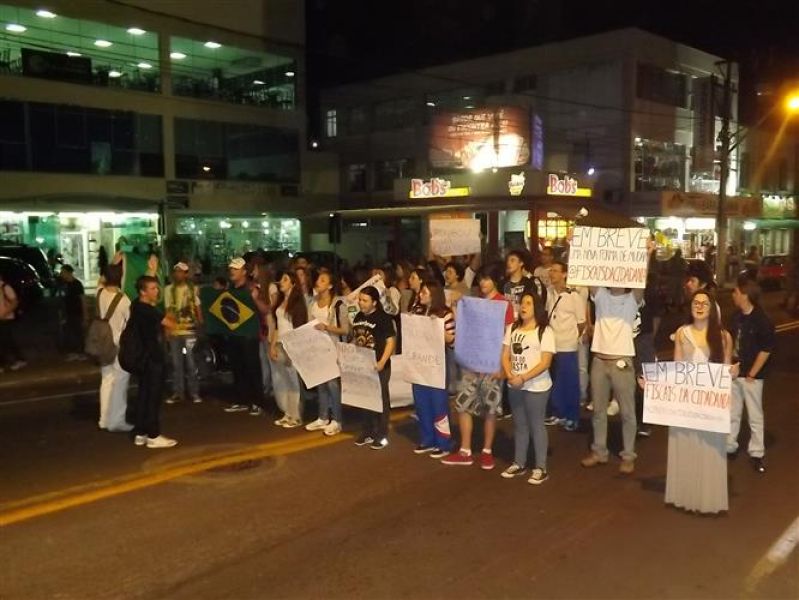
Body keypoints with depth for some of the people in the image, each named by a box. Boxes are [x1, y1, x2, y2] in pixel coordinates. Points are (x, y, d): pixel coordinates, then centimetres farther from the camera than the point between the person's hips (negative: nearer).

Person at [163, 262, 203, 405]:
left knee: (191, 362, 0)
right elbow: (167, 311, 6)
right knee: (176, 363, 7)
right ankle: (177, 392, 13)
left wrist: (201, 325, -3)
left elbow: (197, 308, 5)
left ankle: (194, 392, 7)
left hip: (189, 330, -2)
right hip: (174, 331, 2)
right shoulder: (168, 289, 4)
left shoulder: (192, 289, 2)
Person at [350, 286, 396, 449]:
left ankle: (382, 435, 12)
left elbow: (391, 341, -16)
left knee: (381, 399, 3)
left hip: (377, 366, -7)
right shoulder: (358, 317, 9)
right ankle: (368, 432, 26)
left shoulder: (383, 318, -12)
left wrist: (382, 362, -25)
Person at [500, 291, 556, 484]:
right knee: (519, 425, 14)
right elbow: (505, 355, 8)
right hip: (514, 386, 6)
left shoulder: (545, 331, -10)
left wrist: (523, 378, -20)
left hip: (536, 387, -6)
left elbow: (545, 362, -15)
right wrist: (510, 376, -10)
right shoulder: (512, 328, 8)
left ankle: (541, 468, 9)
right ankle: (519, 463, 24)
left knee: (536, 425, 1)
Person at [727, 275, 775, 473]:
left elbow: (766, 350, -13)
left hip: (751, 376, -6)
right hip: (734, 372, 6)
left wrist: (752, 374, -12)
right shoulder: (737, 316, 4)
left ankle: (756, 453, 16)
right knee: (731, 413, 14)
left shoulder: (762, 320, -15)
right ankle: (729, 447, 26)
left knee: (755, 416, 5)